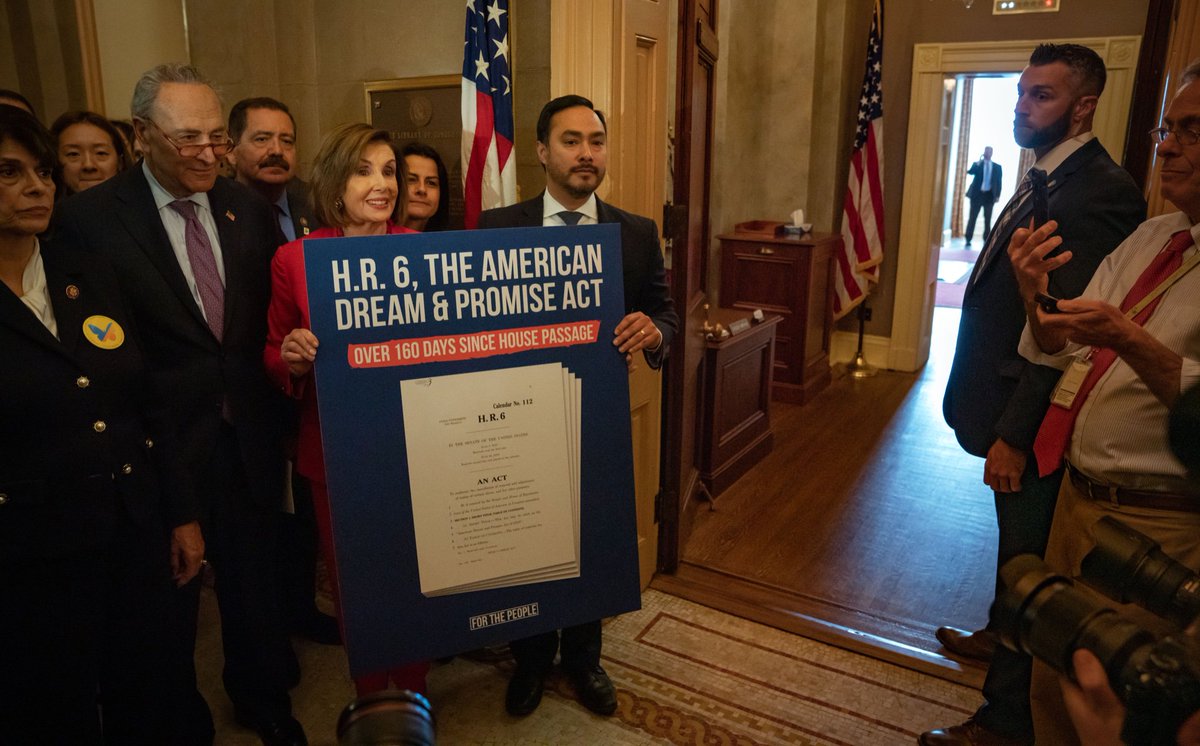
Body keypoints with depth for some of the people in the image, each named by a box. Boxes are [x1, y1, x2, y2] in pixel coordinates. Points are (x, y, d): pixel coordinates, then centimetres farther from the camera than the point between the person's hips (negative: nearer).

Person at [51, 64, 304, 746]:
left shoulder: (249, 210, 3)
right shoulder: (90, 218, -10)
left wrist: (277, 399, -2)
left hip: (248, 436, 3)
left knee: (253, 579, 19)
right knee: (169, 594, 16)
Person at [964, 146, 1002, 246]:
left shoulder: (997, 167, 9)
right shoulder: (977, 164, 8)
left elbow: (999, 182, 6)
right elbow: (970, 172, -12)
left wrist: (997, 195, -3)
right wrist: (978, 164, -24)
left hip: (989, 195, 1)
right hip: (977, 194, -1)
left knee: (987, 219, 3)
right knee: (972, 218, -1)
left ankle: (986, 240, 9)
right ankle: (968, 239, 3)